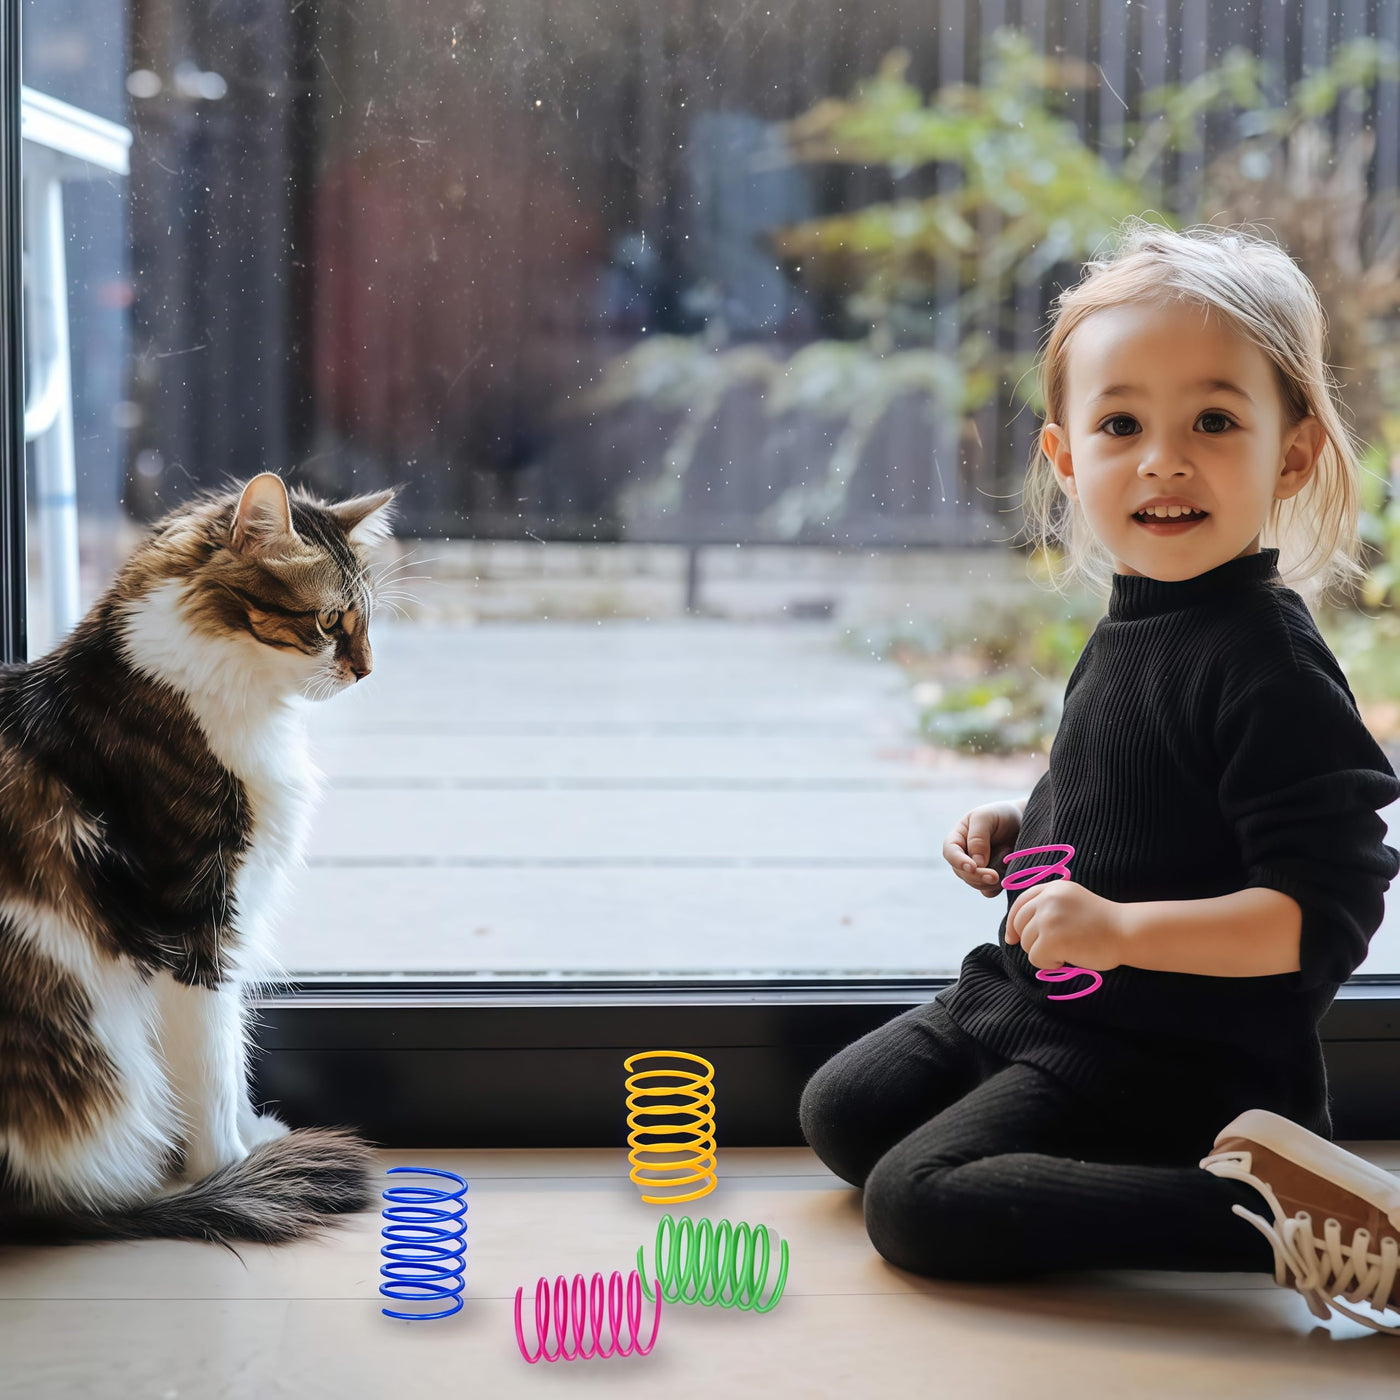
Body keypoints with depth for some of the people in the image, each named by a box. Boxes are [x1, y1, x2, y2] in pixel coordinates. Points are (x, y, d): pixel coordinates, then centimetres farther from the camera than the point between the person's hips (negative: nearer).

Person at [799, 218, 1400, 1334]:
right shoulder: (1133, 623, 5)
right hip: (1039, 998, 10)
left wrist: (1123, 929, -31)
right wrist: (1023, 830, 7)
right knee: (841, 1113, 17)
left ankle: (1274, 1211, -15)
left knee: (920, 1204, -19)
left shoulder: (1269, 666, -23)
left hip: (1172, 1054, -10)